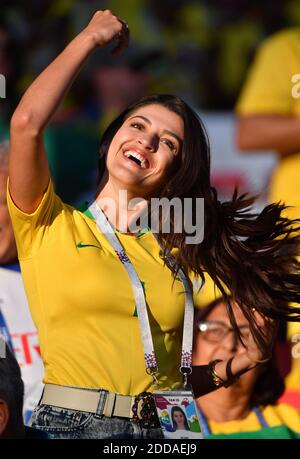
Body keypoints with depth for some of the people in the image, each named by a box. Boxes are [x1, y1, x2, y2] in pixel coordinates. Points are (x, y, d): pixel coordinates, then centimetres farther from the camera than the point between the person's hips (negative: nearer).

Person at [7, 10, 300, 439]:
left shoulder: (175, 254, 15)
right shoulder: (51, 227, 6)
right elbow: (27, 123, -10)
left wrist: (248, 359, 3)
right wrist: (91, 37, 2)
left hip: (164, 430, 4)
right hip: (72, 424, -4)